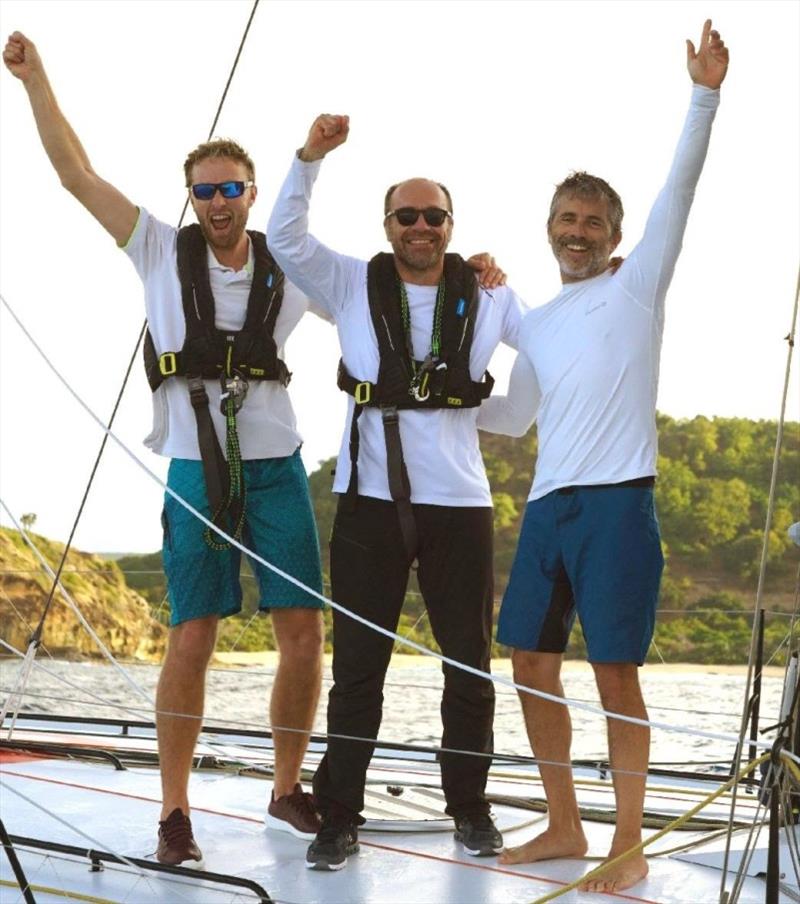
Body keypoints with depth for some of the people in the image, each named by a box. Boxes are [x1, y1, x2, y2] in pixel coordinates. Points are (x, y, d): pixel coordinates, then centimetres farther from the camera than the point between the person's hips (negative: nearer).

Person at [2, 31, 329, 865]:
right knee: (191, 639, -3)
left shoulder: (289, 269, 6)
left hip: (277, 468, 2)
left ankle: (287, 793, 18)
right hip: (196, 472, -2)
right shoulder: (163, 251, 2)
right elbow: (76, 173, 1)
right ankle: (174, 812, 7)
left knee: (304, 635, 2)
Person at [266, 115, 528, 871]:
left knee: (470, 662, 7)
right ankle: (339, 816, 9)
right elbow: (286, 239, -4)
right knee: (358, 663, 2)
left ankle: (470, 807, 21)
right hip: (371, 498, -1)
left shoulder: (487, 296, 9)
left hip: (458, 499, 1)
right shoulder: (354, 286, 7)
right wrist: (310, 156, -13)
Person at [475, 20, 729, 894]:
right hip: (547, 503, 6)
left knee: (615, 671, -6)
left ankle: (628, 847, 4)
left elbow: (677, 191, -8)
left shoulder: (636, 286, 4)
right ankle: (564, 827, 21)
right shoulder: (535, 325, 20)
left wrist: (704, 95, -17)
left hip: (617, 502, -6)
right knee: (532, 667, 8)